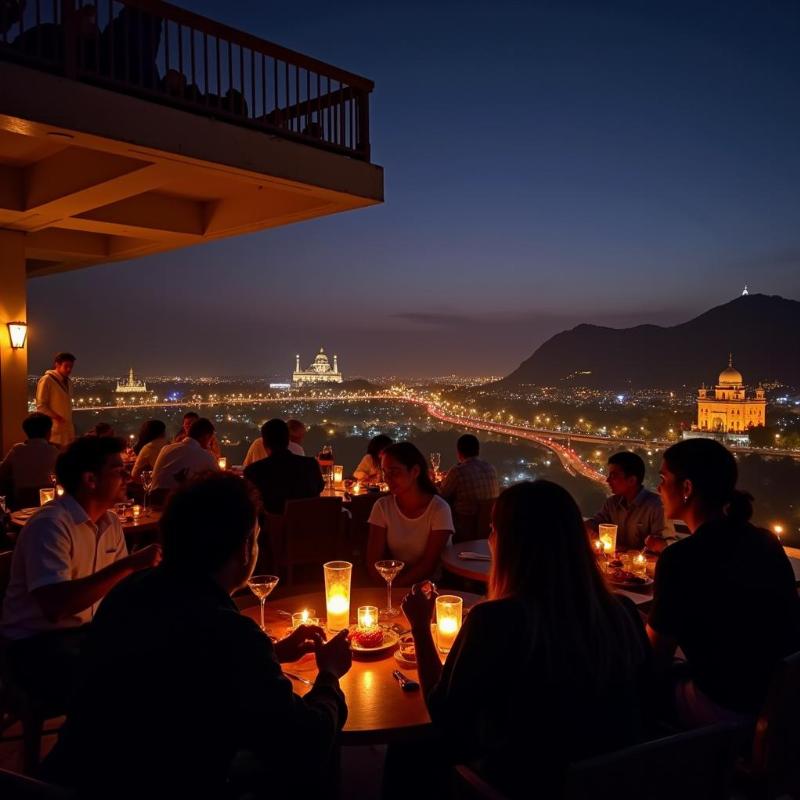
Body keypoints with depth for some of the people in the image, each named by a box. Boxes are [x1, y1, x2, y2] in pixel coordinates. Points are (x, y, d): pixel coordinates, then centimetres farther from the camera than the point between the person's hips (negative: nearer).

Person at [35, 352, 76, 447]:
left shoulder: (68, 382, 17)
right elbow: (40, 406, -10)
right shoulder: (47, 380, -6)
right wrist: (56, 418, -17)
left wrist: (70, 424, 14)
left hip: (67, 431, 7)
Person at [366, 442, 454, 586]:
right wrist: (390, 585, -19)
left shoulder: (439, 509, -8)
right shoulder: (382, 507, -1)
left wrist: (395, 585, -19)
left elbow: (429, 564, -10)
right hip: (391, 587, 2)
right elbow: (373, 562, -3)